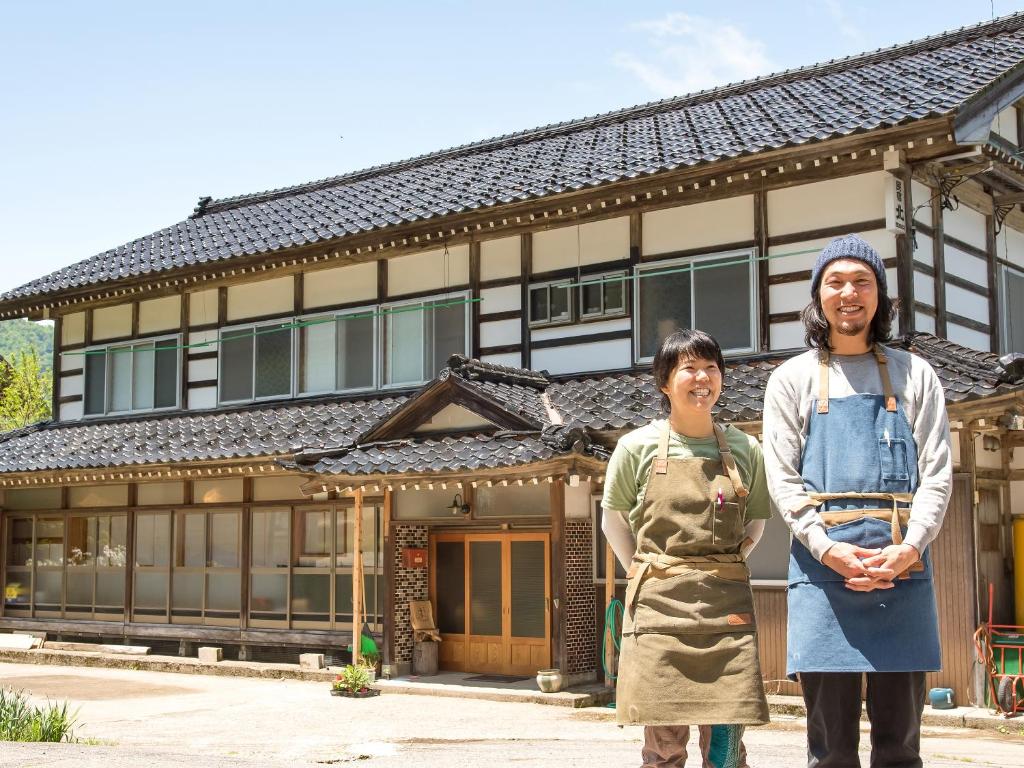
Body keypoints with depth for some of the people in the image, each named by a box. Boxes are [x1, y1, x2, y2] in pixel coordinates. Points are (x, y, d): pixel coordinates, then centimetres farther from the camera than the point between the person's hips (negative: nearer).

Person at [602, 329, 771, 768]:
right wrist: (642, 572, 4)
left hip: (726, 608, 1)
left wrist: (726, 566, 7)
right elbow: (614, 520, 12)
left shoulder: (744, 449, 6)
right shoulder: (637, 446, 1)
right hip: (659, 603, -1)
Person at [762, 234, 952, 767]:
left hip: (902, 572, 1)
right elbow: (782, 479, 3)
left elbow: (936, 474, 6)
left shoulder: (914, 375, 13)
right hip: (822, 571, -1)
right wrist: (828, 549, -12)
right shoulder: (793, 379, 11)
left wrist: (909, 548, -11)